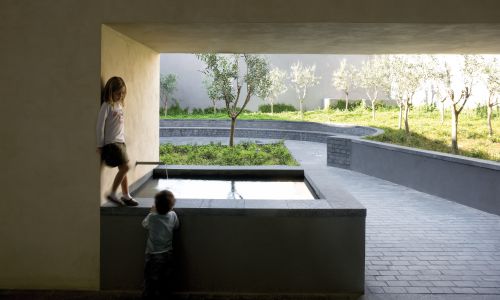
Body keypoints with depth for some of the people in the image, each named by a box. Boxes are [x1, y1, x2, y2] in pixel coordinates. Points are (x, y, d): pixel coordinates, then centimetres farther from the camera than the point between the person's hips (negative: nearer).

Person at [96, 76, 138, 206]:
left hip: (120, 141, 8)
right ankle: (112, 194, 0)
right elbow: (100, 125, -12)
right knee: (125, 167, -12)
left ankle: (126, 196, 18)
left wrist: (123, 139, 13)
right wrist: (100, 145, -11)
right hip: (111, 142, -8)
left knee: (123, 169, 9)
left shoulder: (119, 104, 13)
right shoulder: (107, 105, -10)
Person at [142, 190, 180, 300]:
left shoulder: (152, 217, -20)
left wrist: (152, 212, 9)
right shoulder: (173, 216, -13)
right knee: (166, 280, 17)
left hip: (153, 255, -3)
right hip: (168, 254, 3)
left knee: (151, 281, 8)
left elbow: (144, 224, 1)